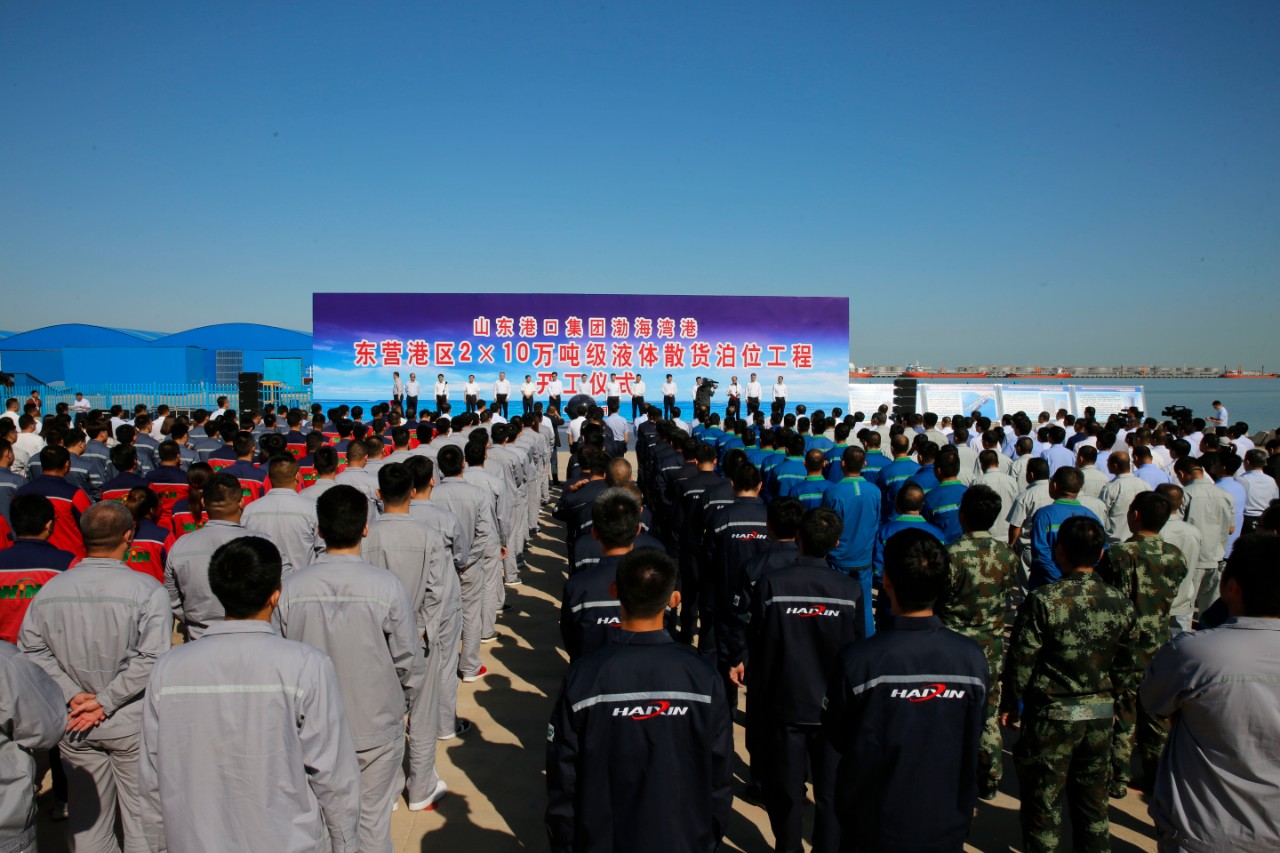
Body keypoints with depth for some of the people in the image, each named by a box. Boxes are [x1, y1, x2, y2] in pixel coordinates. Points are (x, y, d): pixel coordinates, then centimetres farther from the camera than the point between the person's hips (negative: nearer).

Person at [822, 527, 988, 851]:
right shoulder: (972, 658, -16)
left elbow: (836, 735, -9)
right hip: (947, 827, 3)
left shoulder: (859, 660, -25)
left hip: (876, 826, -3)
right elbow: (972, 739, -1)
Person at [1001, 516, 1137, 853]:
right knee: (1093, 799, 20)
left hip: (1052, 714, -5)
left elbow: (1021, 660, -14)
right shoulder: (1120, 603, -4)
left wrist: (1009, 704, 0)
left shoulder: (1044, 600, -19)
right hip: (1101, 715, 5)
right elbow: (1125, 665, 6)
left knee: (1043, 801, 9)